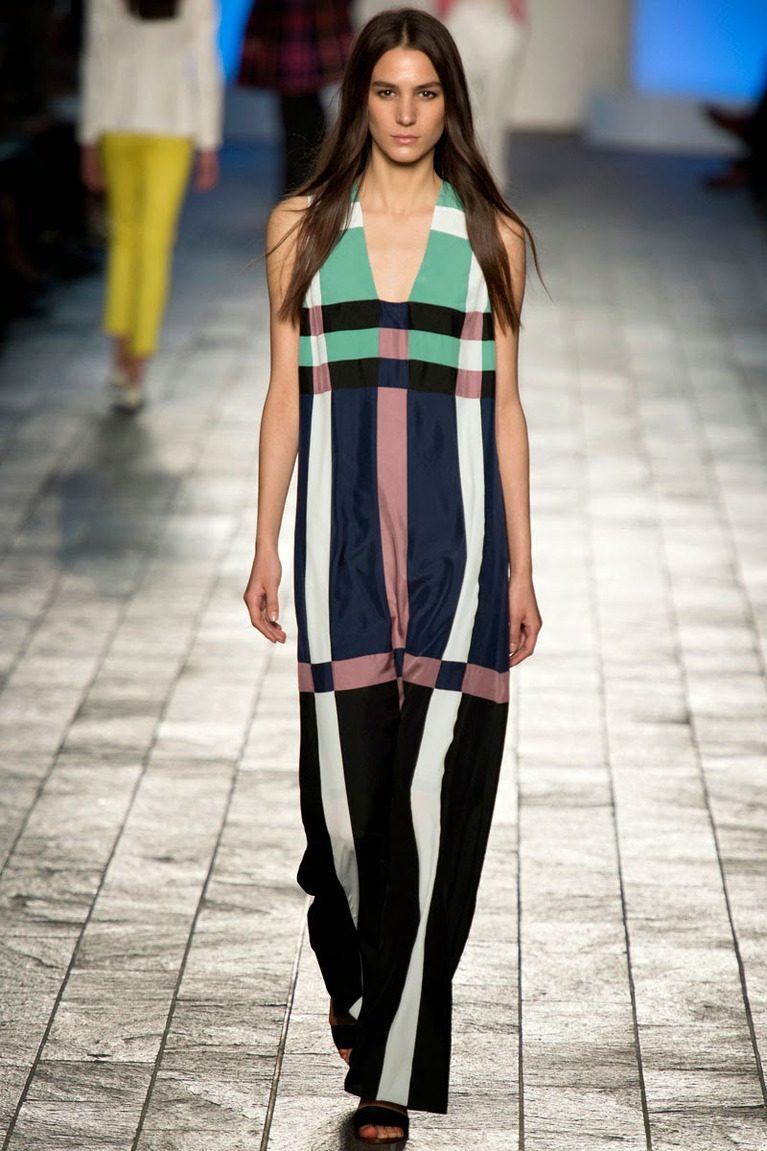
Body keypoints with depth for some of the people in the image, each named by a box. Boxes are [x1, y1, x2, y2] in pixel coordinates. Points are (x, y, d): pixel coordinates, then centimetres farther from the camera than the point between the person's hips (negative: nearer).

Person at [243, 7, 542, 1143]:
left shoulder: (491, 234, 7)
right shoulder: (302, 227, 8)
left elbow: (505, 404, 8)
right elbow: (285, 394, 9)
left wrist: (521, 566, 6)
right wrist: (266, 544, 4)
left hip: (458, 535, 0)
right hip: (343, 528, 1)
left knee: (433, 795, -6)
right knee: (346, 787, 1)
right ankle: (351, 970, 34)